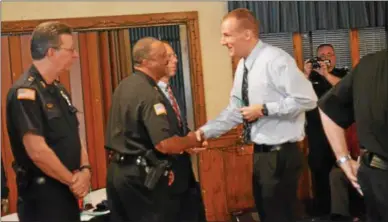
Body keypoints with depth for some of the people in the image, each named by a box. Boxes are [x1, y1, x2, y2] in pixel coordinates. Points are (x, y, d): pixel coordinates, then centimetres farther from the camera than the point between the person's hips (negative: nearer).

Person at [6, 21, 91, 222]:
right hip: (42, 196, -8)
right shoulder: (25, 92, -18)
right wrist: (72, 180, -13)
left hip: (67, 192, 9)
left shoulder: (58, 90, 11)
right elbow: (37, 151, -24)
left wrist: (85, 170, -4)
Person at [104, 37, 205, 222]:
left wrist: (160, 167, 17)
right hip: (140, 176, -9)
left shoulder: (124, 86, 10)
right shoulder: (149, 94, -20)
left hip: (118, 170, 9)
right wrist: (190, 141, -6)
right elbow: (164, 144, -26)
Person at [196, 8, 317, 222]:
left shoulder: (275, 60, -19)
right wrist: (206, 130, 2)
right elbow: (235, 110, 14)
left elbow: (307, 99, -23)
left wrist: (264, 109, -20)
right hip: (260, 153, 9)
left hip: (280, 155, -9)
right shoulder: (242, 67, 9)